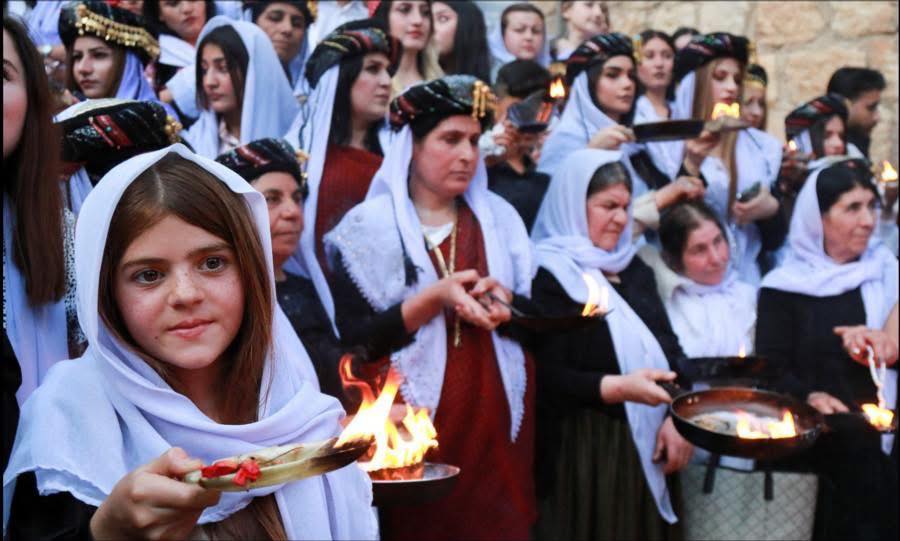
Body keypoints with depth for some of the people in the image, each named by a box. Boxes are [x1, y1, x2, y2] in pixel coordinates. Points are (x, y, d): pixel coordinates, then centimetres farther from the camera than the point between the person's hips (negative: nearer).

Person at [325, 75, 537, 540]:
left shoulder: (499, 218, 6)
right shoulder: (367, 226, -6)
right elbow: (355, 341, -12)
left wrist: (502, 302, -14)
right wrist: (435, 298, -20)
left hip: (496, 417, 4)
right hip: (412, 422, -3)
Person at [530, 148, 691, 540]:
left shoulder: (635, 270, 13)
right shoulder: (547, 277, -9)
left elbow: (669, 348, 10)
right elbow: (547, 377, -16)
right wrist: (617, 388, -29)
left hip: (648, 445, 7)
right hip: (583, 450, -6)